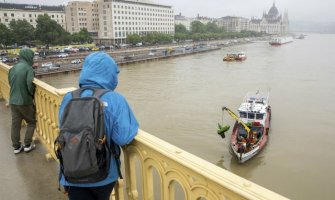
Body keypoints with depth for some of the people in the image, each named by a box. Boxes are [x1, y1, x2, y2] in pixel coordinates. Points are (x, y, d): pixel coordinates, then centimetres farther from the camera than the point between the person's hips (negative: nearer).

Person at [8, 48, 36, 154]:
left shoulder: (12, 68, 4)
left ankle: (16, 147, 22)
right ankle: (28, 145, 16)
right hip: (25, 101, -6)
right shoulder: (28, 68, -16)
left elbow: (10, 83, 9)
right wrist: (33, 95, -5)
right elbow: (30, 85, -23)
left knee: (15, 124, 12)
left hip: (13, 101, 6)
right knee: (31, 122, 13)